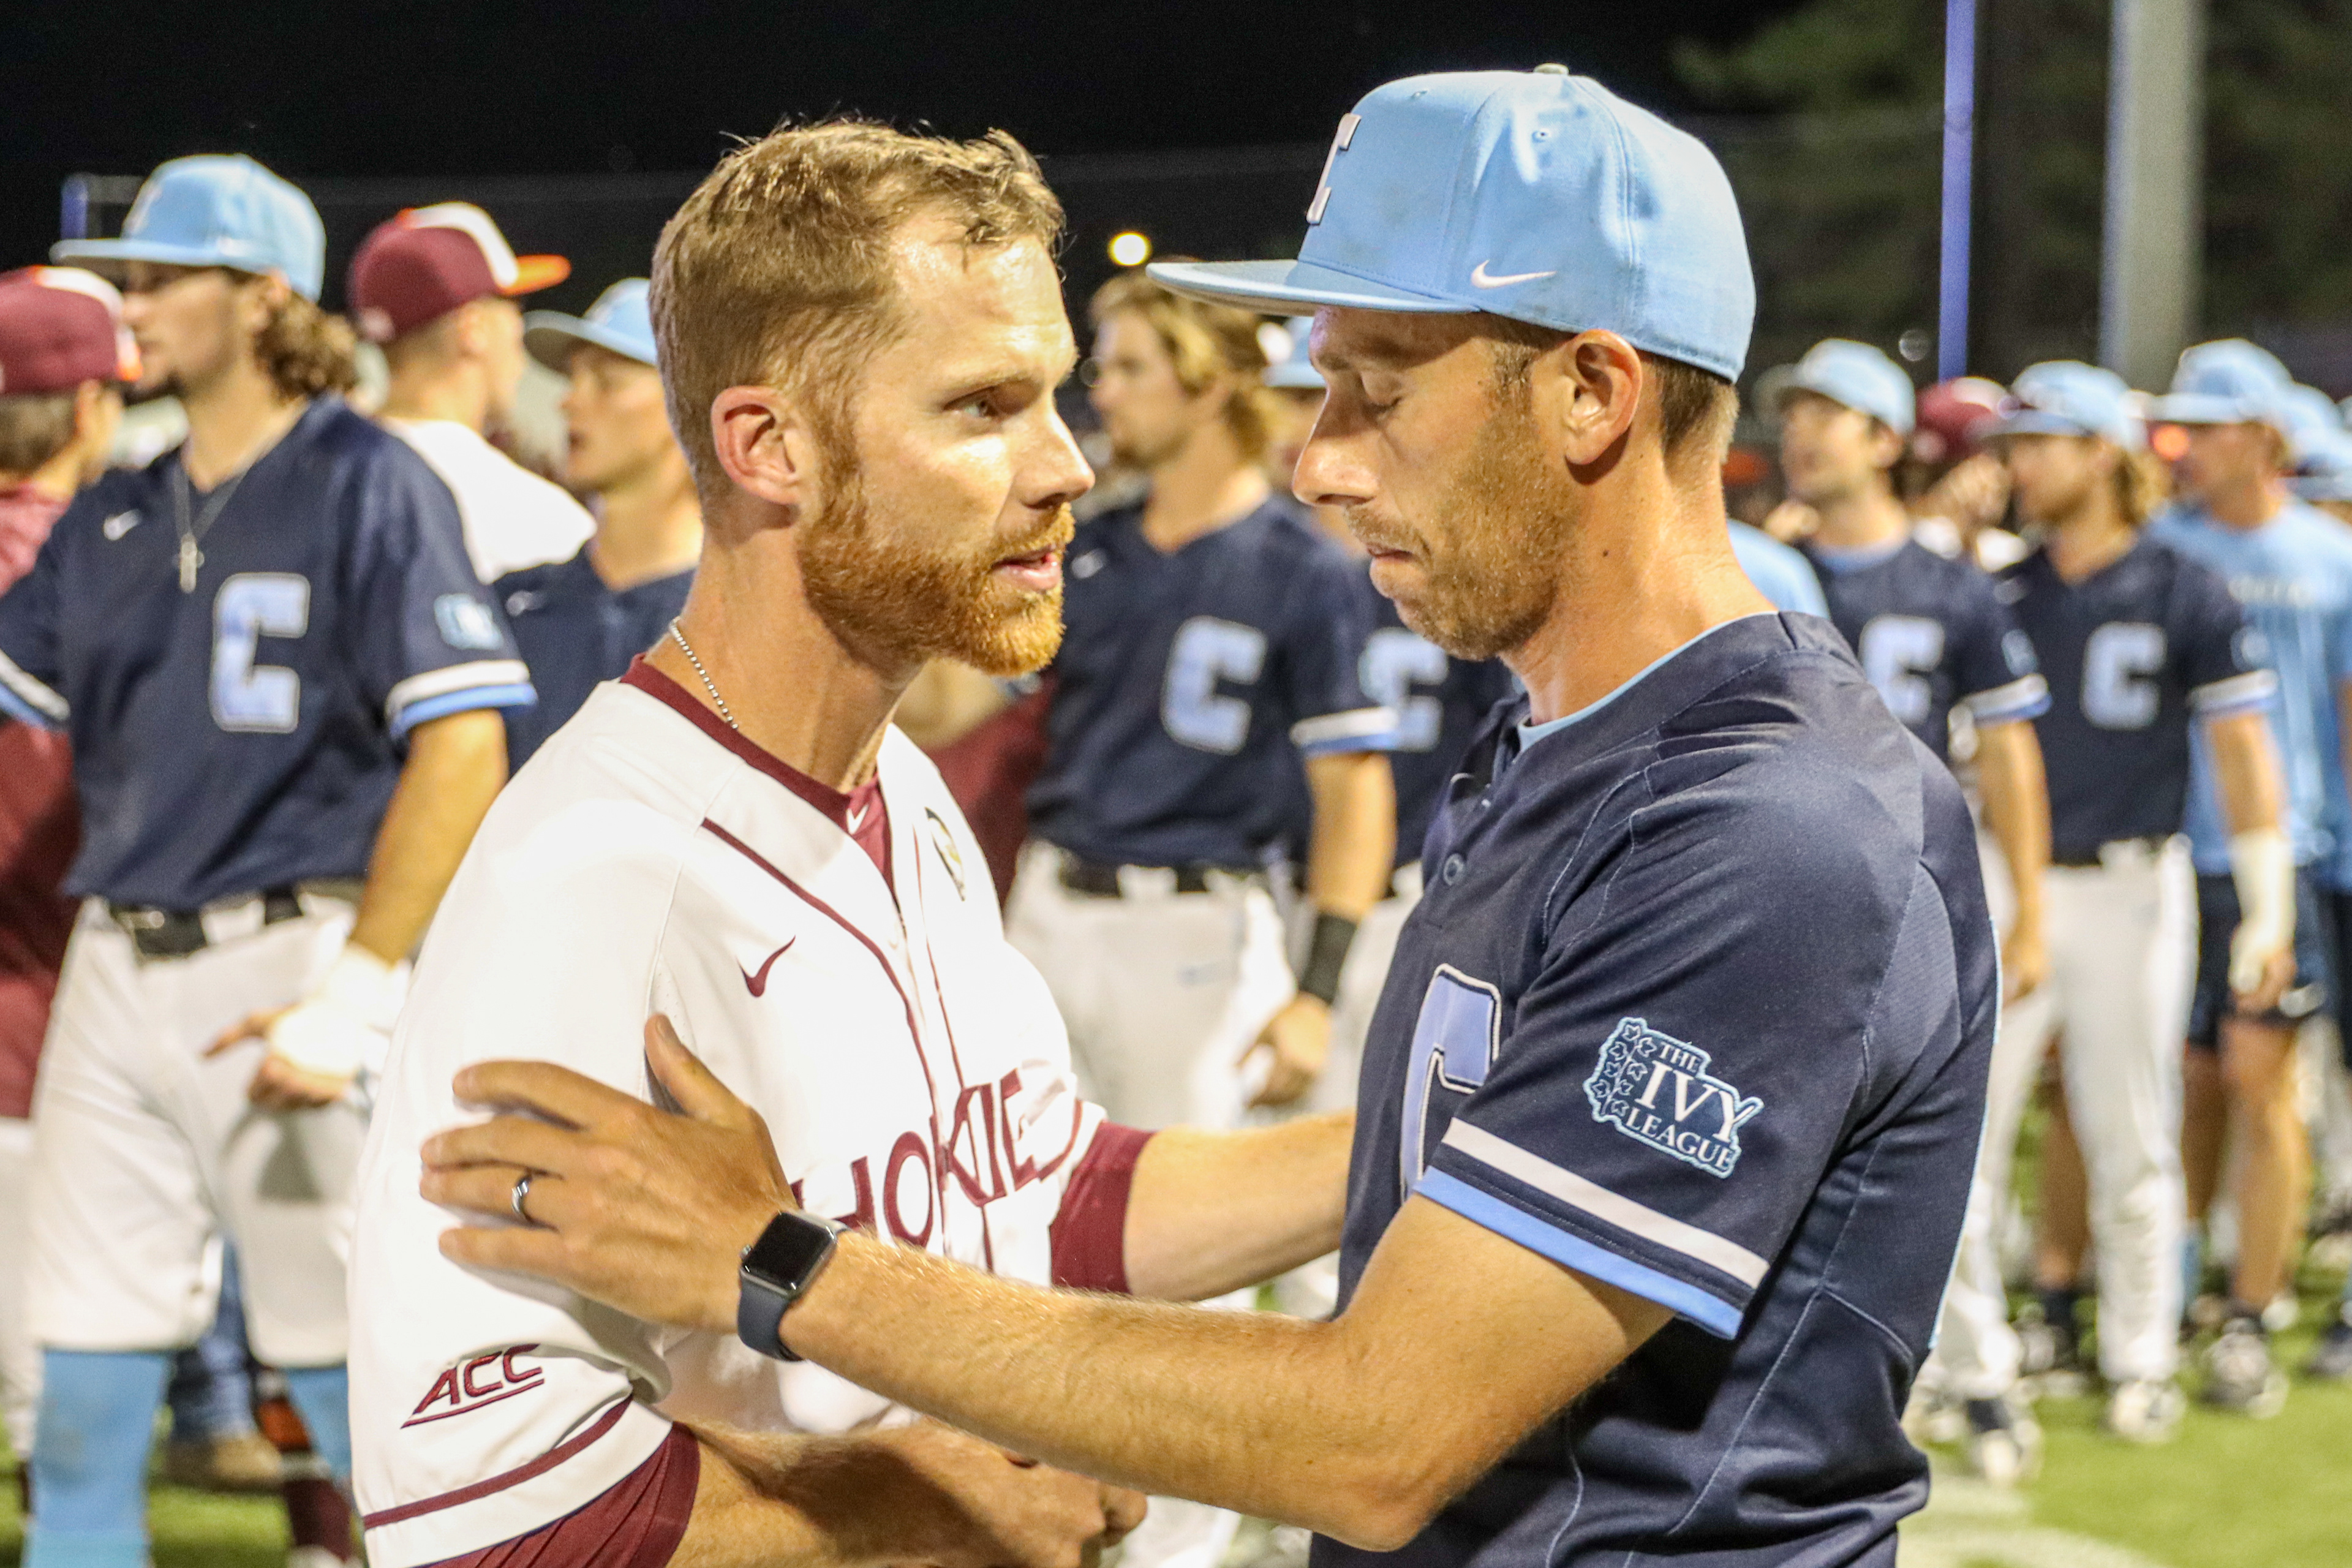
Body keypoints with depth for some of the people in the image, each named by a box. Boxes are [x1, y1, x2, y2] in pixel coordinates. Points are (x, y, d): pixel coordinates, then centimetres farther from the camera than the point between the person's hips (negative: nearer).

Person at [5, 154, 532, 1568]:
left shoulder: (368, 486, -6)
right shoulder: (116, 520, 15)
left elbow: (463, 752, -14)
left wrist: (354, 994, -19)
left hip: (288, 959, -7)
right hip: (117, 965, 7)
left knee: (364, 1391, -4)